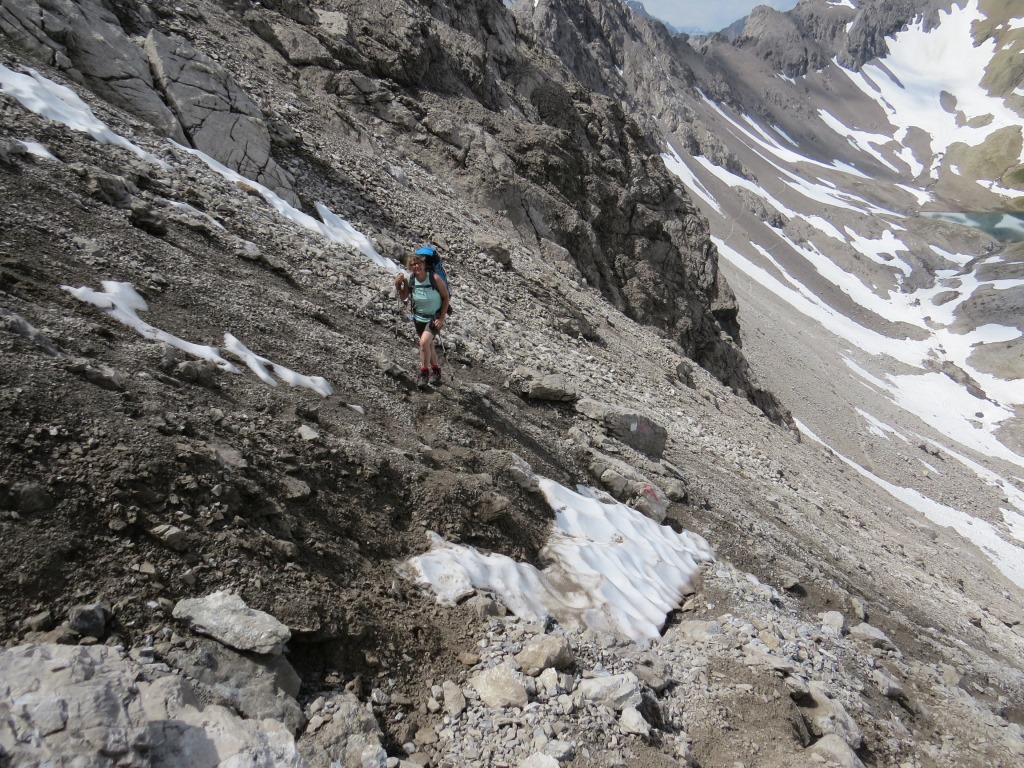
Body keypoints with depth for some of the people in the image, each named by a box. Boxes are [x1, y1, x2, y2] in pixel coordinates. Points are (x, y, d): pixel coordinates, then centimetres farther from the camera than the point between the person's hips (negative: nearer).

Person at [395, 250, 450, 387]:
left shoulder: (434, 279, -23)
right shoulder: (409, 280, -13)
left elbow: (446, 297, -13)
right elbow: (403, 298, 2)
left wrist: (442, 318, -15)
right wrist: (397, 285, -17)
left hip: (435, 317, -4)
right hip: (419, 318, 4)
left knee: (424, 342, -23)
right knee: (429, 345, 18)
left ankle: (424, 372, -4)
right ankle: (436, 370, 41)